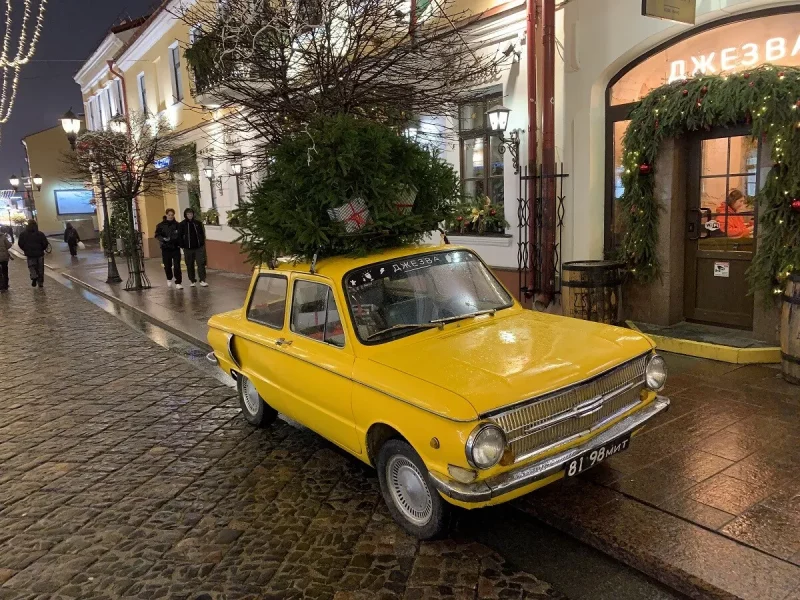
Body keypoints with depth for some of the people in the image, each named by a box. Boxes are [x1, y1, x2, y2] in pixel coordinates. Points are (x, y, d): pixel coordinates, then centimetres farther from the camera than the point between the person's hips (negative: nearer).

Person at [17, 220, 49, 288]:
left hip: (29, 254, 0)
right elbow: (45, 243, -10)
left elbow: (20, 244, -3)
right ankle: (40, 283, 14)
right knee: (40, 268, 10)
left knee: (31, 267, 15)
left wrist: (26, 250, 13)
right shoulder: (40, 234, -9)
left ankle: (34, 277, -14)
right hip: (39, 253, 0)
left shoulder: (23, 234, -4)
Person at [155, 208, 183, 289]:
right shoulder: (161, 225, 0)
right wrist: (163, 239, -20)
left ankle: (178, 283, -4)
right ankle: (169, 279, 36)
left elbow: (181, 235, 7)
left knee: (177, 266, -6)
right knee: (167, 265, 10)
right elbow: (157, 235, -2)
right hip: (165, 248, 1)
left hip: (176, 248, -1)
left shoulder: (177, 224, 1)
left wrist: (179, 243, -8)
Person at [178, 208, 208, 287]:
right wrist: (182, 246, -6)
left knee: (201, 263, -7)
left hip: (199, 247, 0)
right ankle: (192, 280, 19)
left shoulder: (198, 223, 4)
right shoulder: (182, 224, -2)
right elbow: (180, 236, -1)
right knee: (190, 265, 8)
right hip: (188, 248, 0)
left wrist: (202, 243, 3)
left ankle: (202, 280, -7)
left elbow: (202, 234, 9)